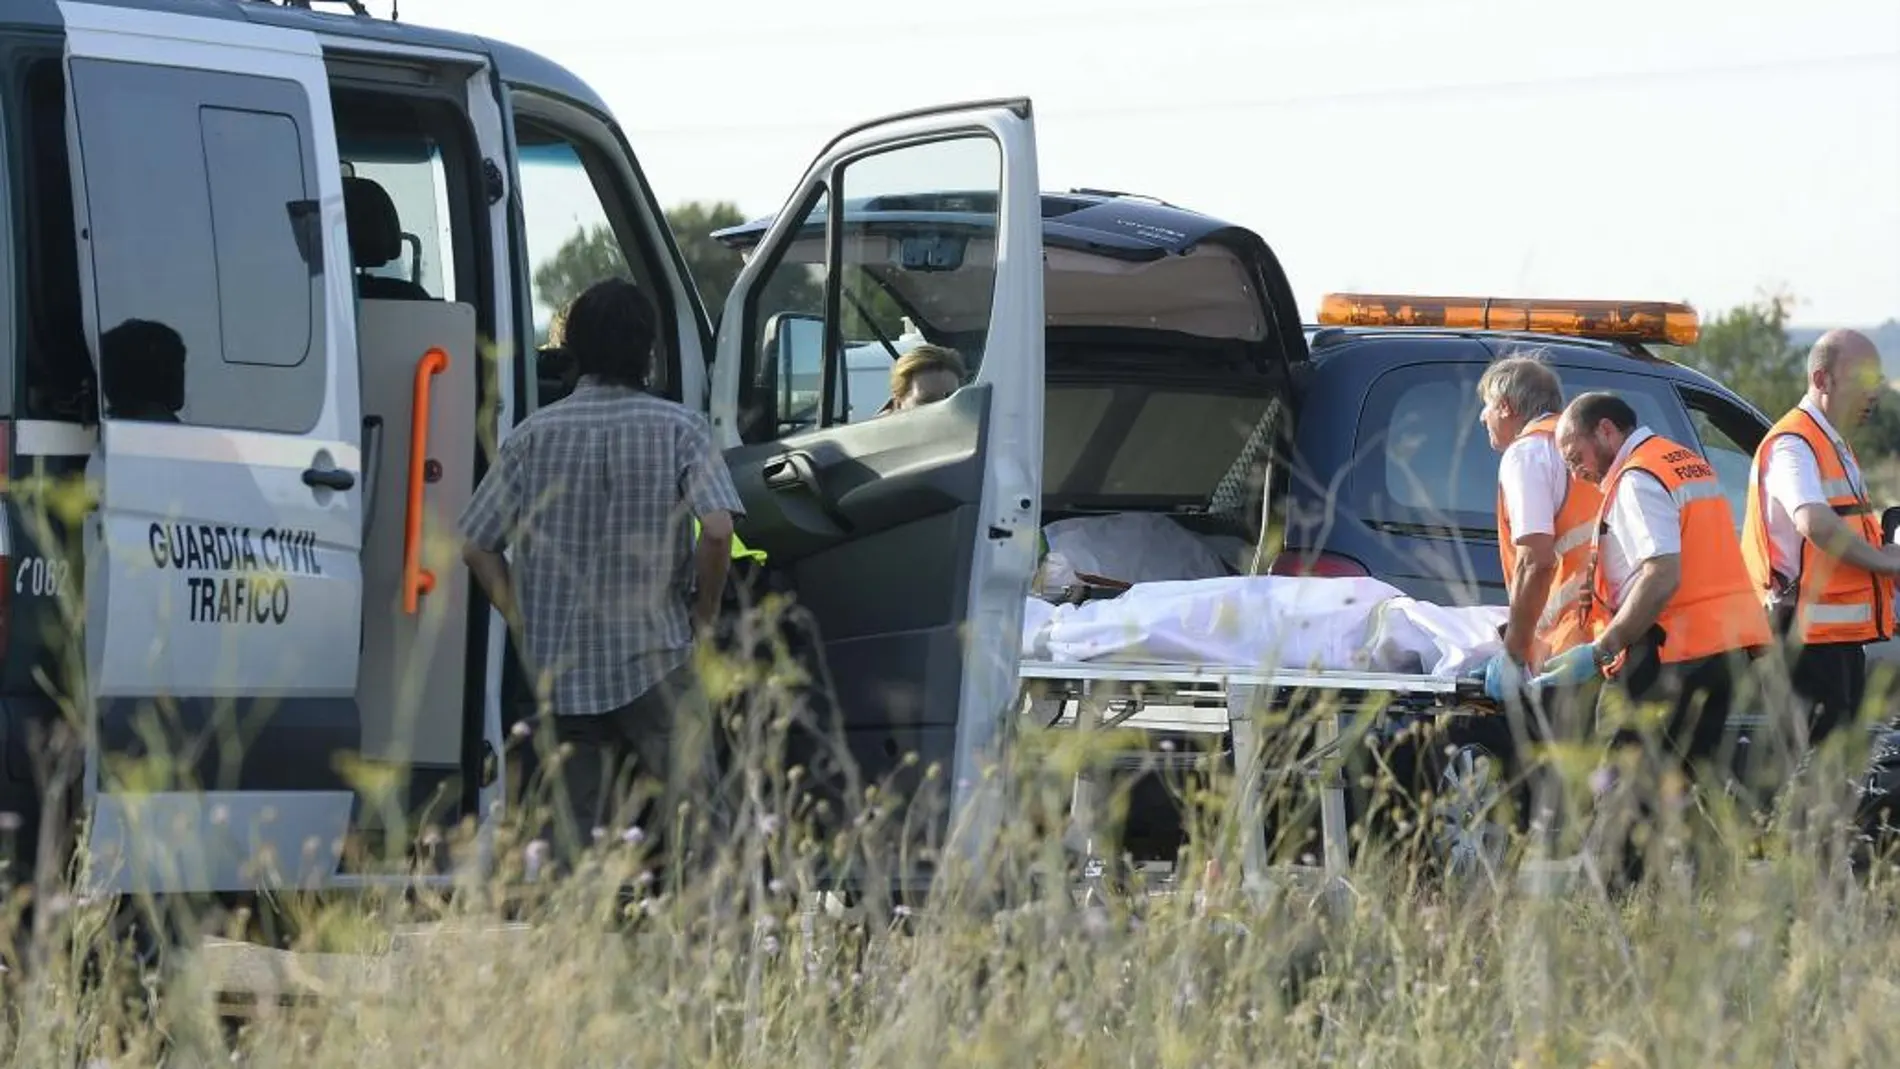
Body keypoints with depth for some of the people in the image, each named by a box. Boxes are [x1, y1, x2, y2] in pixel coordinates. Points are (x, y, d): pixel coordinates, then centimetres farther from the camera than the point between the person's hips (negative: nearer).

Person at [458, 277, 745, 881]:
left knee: (576, 830, 8)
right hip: (655, 661, -3)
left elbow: (477, 547, 4)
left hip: (559, 669, 3)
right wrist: (702, 615, -2)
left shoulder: (534, 436, 4)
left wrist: (525, 626, 11)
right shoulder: (678, 430, -4)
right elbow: (717, 530, -17)